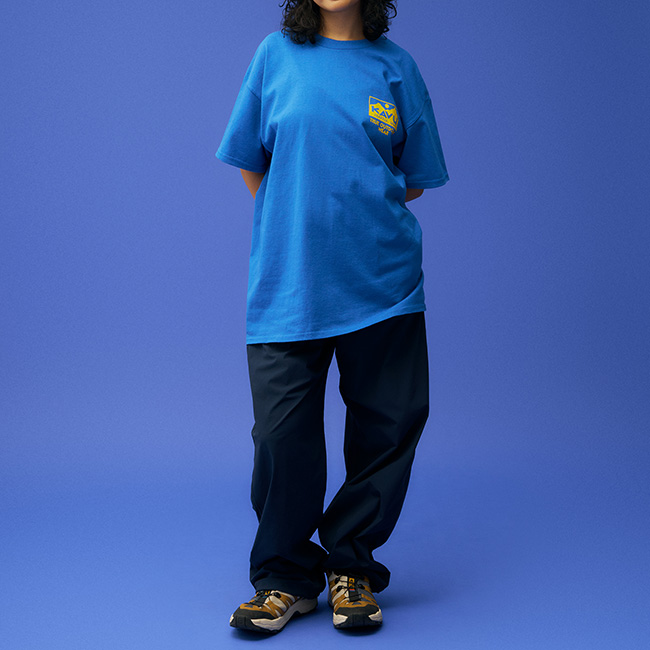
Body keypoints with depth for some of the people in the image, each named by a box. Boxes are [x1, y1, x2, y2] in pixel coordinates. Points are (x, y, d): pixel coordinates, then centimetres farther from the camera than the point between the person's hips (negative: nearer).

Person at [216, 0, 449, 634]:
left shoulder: (394, 64, 7)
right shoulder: (276, 53, 6)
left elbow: (417, 177, 13)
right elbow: (250, 160, 11)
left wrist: (359, 218, 7)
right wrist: (297, 224, 10)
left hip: (381, 280, 1)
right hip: (288, 279, -1)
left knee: (388, 425, 4)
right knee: (282, 433, -1)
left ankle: (351, 568, 23)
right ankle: (286, 579, 17)